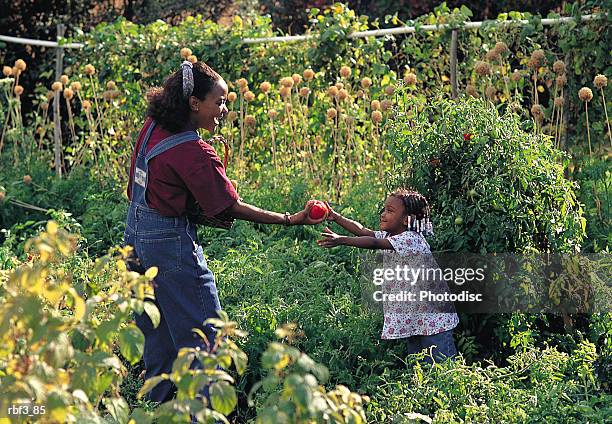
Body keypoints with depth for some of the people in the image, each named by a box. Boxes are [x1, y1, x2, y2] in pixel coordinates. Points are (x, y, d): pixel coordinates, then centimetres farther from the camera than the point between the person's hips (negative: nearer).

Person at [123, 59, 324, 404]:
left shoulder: (153, 128, 2)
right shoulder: (194, 154, -22)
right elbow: (232, 208, -17)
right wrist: (290, 220, -15)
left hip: (139, 236, 9)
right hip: (172, 244, -9)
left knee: (157, 335, 18)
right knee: (204, 337, -2)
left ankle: (157, 405, 27)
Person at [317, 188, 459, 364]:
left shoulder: (411, 239, -20)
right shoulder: (390, 236, 9)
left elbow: (375, 243, -30)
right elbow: (363, 231, 0)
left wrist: (341, 240, -38)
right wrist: (336, 217, -11)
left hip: (432, 317, -9)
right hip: (411, 317, 9)